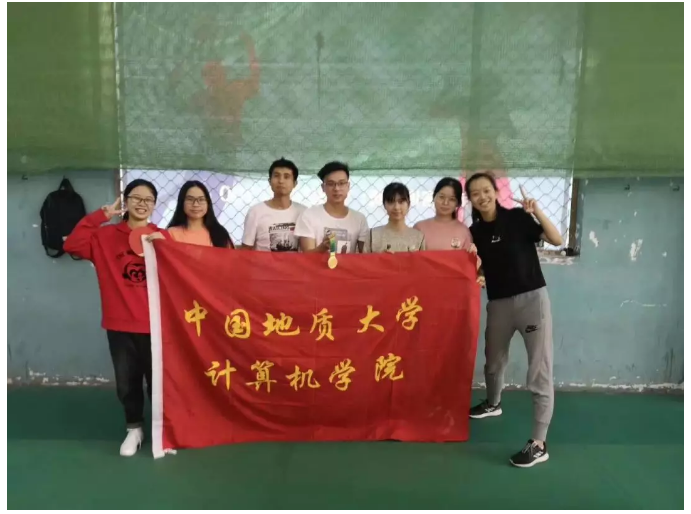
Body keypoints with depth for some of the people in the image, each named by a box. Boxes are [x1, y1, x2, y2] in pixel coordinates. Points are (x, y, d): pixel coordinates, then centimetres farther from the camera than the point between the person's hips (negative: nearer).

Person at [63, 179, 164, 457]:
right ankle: (134, 428, 34)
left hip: (154, 323, -1)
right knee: (127, 382, 13)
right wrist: (101, 215, -12)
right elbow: (72, 245, -12)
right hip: (120, 324, 1)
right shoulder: (106, 236, 2)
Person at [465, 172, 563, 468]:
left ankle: (539, 444, -1)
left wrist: (537, 212, -24)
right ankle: (493, 403, 52)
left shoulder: (517, 218, -6)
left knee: (540, 371, -6)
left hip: (532, 298, -5)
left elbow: (556, 240, -14)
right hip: (498, 303, 5)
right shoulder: (474, 232, 5)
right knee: (494, 361, 23)